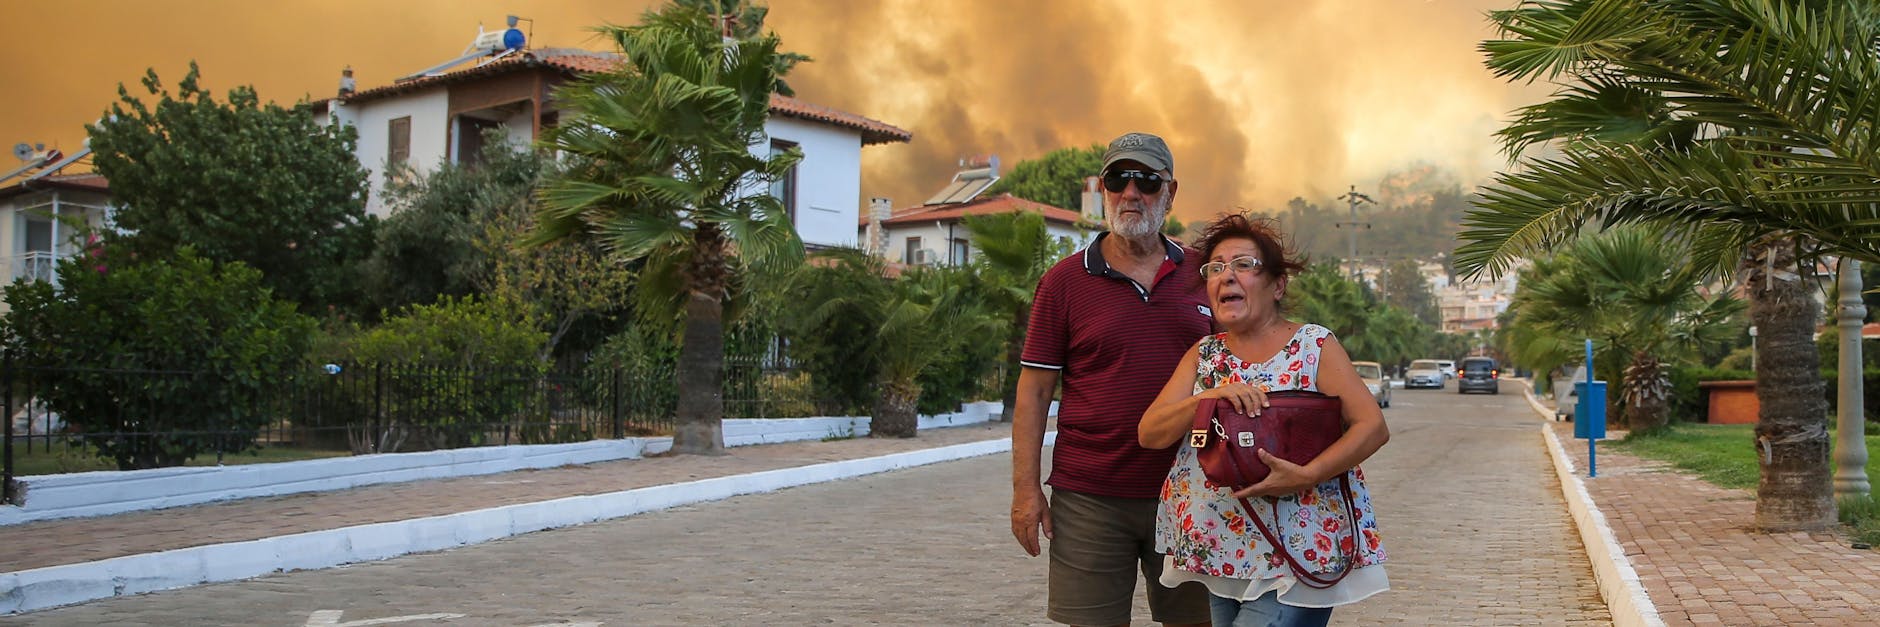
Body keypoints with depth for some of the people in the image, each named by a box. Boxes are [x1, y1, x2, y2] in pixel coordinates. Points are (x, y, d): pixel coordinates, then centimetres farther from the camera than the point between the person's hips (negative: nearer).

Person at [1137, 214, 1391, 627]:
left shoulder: (1314, 346, -3)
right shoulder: (1204, 354, 9)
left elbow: (1373, 427, -10)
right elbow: (1149, 434, 0)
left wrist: (1306, 476, -23)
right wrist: (1207, 398, -18)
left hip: (1300, 550, -5)